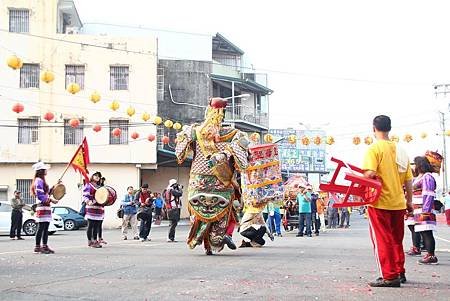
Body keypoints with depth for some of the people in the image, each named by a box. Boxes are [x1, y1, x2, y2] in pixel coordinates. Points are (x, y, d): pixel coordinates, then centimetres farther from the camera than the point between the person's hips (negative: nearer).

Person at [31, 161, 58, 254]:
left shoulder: (42, 180, 19)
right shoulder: (39, 181, -12)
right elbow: (40, 195, -20)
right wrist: (51, 199, -19)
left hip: (46, 206, 10)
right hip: (42, 207, -10)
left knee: (46, 227, 11)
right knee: (41, 227, -8)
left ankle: (44, 246, 15)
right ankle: (37, 247, -5)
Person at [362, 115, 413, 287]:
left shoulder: (374, 148, -9)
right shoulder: (400, 150, 8)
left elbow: (370, 173, -23)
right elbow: (408, 180, 10)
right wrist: (409, 201, 18)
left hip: (380, 202, -6)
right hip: (398, 203, 6)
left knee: (382, 240, 0)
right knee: (396, 240, 17)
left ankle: (389, 277, -1)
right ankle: (400, 273, 25)